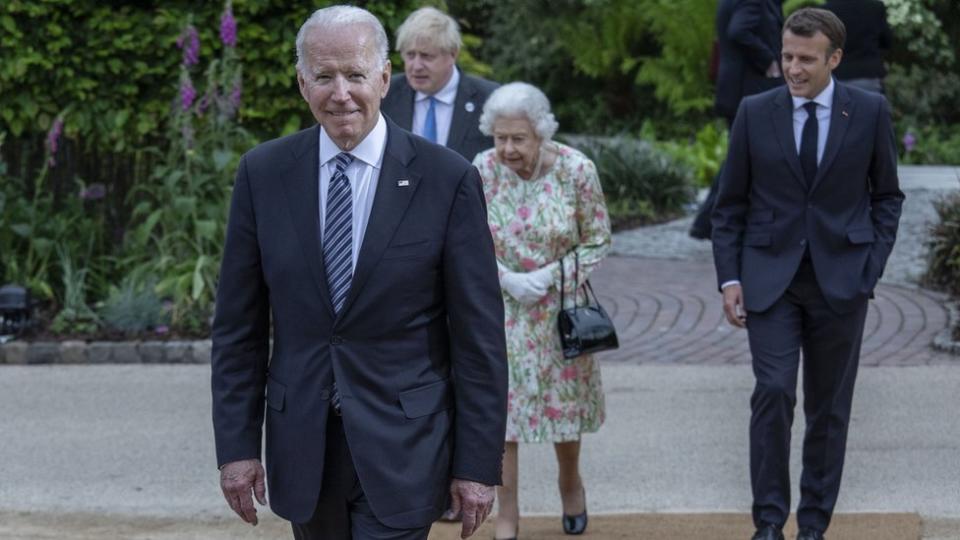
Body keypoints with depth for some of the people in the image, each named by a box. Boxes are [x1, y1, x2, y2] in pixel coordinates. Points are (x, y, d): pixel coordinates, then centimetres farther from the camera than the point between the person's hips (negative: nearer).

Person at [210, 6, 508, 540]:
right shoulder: (263, 173, 1)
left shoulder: (448, 179, -7)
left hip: (401, 446, -3)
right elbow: (238, 325, 5)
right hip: (302, 446, 3)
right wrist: (236, 444, 0)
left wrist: (478, 464, -6)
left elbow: (479, 335, -5)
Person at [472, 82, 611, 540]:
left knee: (565, 396, 14)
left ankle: (570, 483, 43)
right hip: (500, 309, 0)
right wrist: (507, 279, -17)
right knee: (497, 405, -2)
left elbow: (598, 240, -5)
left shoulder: (575, 170, -14)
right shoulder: (481, 171, -12)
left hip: (560, 307, 0)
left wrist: (550, 275, -17)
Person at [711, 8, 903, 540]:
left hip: (840, 279, 1)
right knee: (773, 393, -12)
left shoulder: (870, 111, -1)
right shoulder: (755, 112, -1)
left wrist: (871, 268, -3)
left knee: (829, 406, 6)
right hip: (770, 277, 0)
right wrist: (729, 278, -3)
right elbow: (730, 204, 4)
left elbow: (887, 196, 7)